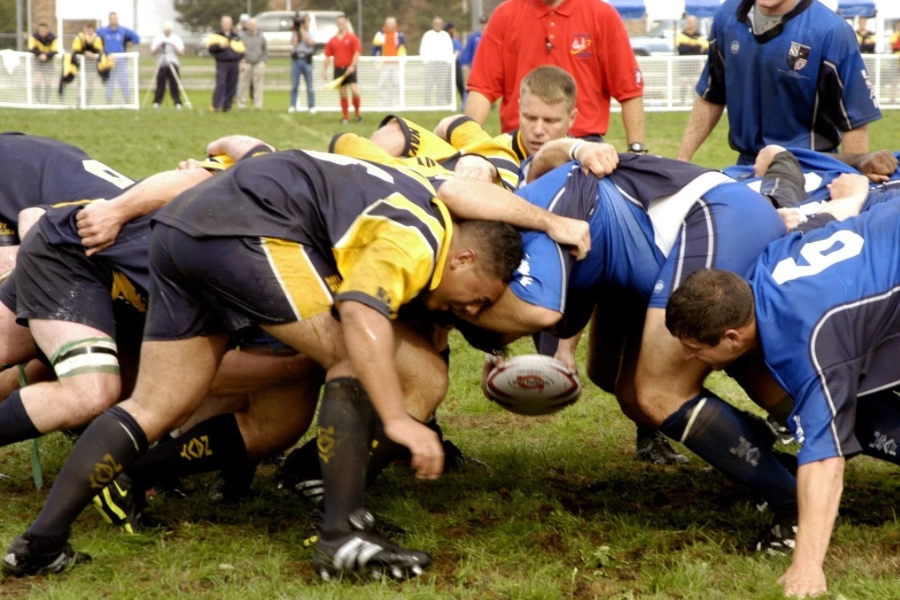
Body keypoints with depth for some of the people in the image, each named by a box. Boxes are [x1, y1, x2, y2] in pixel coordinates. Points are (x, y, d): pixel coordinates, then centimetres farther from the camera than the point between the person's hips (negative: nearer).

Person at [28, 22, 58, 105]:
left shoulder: (53, 38, -15)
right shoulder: (34, 36, -13)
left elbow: (55, 51, -20)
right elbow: (31, 49, -17)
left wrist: (46, 56, -36)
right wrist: (40, 54, -32)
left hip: (49, 61, 0)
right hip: (37, 61, 0)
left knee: (48, 82, -1)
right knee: (37, 80, -12)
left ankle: (46, 102, 7)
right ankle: (38, 102, -9)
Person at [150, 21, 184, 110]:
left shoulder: (177, 38, 8)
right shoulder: (158, 38, 11)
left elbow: (181, 52, 2)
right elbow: (153, 51, 5)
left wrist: (173, 45, -11)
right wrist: (159, 45, -11)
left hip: (173, 64, -1)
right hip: (161, 64, 1)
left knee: (174, 85, -6)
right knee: (160, 84, -2)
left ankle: (177, 103, -6)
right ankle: (156, 102, 3)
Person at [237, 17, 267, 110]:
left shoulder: (261, 36, 11)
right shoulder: (242, 36, 5)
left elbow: (265, 51, 16)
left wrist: (263, 61, 5)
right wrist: (242, 62, -6)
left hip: (258, 64, 2)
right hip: (246, 64, -2)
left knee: (258, 86, 0)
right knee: (243, 86, -3)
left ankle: (258, 105, 4)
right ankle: (241, 105, 3)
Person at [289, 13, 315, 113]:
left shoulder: (311, 34, 10)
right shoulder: (296, 33, 11)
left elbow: (310, 42, -11)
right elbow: (294, 43, -6)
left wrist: (302, 30, -7)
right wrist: (295, 30, -6)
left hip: (306, 60, -1)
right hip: (296, 60, 1)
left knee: (309, 85, -1)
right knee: (294, 85, -2)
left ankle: (311, 106, 3)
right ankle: (293, 106, 1)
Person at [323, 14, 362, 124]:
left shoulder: (352, 37, -1)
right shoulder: (332, 40, 10)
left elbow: (357, 53, -6)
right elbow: (327, 56, 14)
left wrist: (352, 66, -17)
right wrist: (325, 70, 7)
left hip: (349, 69, -3)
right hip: (338, 69, 3)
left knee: (354, 91, -16)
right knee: (343, 94, 5)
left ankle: (357, 113, 4)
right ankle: (345, 117, 12)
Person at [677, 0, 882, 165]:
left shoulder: (831, 31, -17)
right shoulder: (727, 17, -1)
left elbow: (854, 120, -14)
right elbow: (711, 97, 11)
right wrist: (681, 159, 9)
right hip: (746, 167, 5)